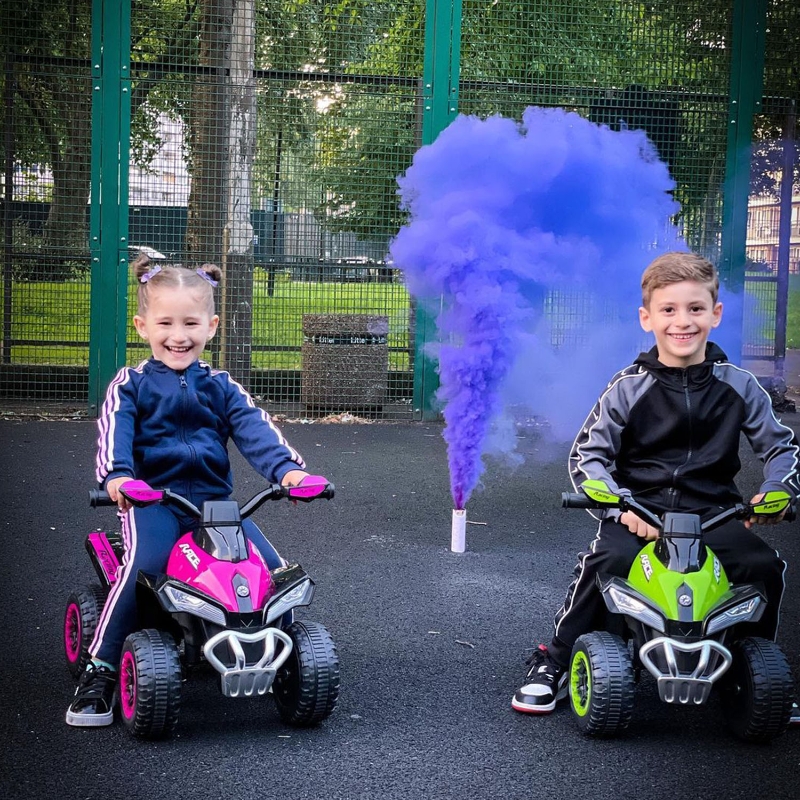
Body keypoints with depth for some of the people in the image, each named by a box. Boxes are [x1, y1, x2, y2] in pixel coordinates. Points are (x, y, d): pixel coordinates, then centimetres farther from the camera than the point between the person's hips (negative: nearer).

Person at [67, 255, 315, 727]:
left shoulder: (221, 387, 16)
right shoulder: (131, 384, 8)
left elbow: (255, 429, 1)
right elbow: (114, 431, -10)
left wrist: (288, 468, -19)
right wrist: (117, 474, -32)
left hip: (214, 498, 3)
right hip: (151, 498, -3)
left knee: (270, 566, -15)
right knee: (145, 564, -32)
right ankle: (100, 672, -21)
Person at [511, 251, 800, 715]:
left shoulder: (738, 386, 4)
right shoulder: (631, 388, -1)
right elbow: (586, 455, -2)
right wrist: (620, 505, -18)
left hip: (714, 512, 2)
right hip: (639, 508, -2)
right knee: (605, 561, -29)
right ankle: (555, 662, -8)